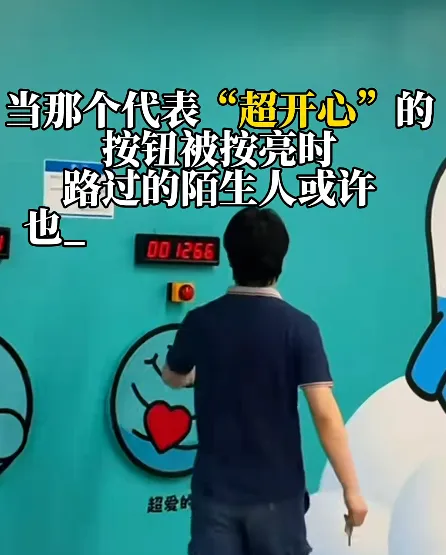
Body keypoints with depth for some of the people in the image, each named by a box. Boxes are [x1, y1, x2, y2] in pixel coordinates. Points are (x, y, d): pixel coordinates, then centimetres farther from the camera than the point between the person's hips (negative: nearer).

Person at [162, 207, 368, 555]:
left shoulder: (199, 322, -5)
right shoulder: (299, 327, -13)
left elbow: (173, 378, 15)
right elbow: (325, 414, -17)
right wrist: (351, 489, -9)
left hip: (216, 490, 1)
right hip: (277, 492, -1)